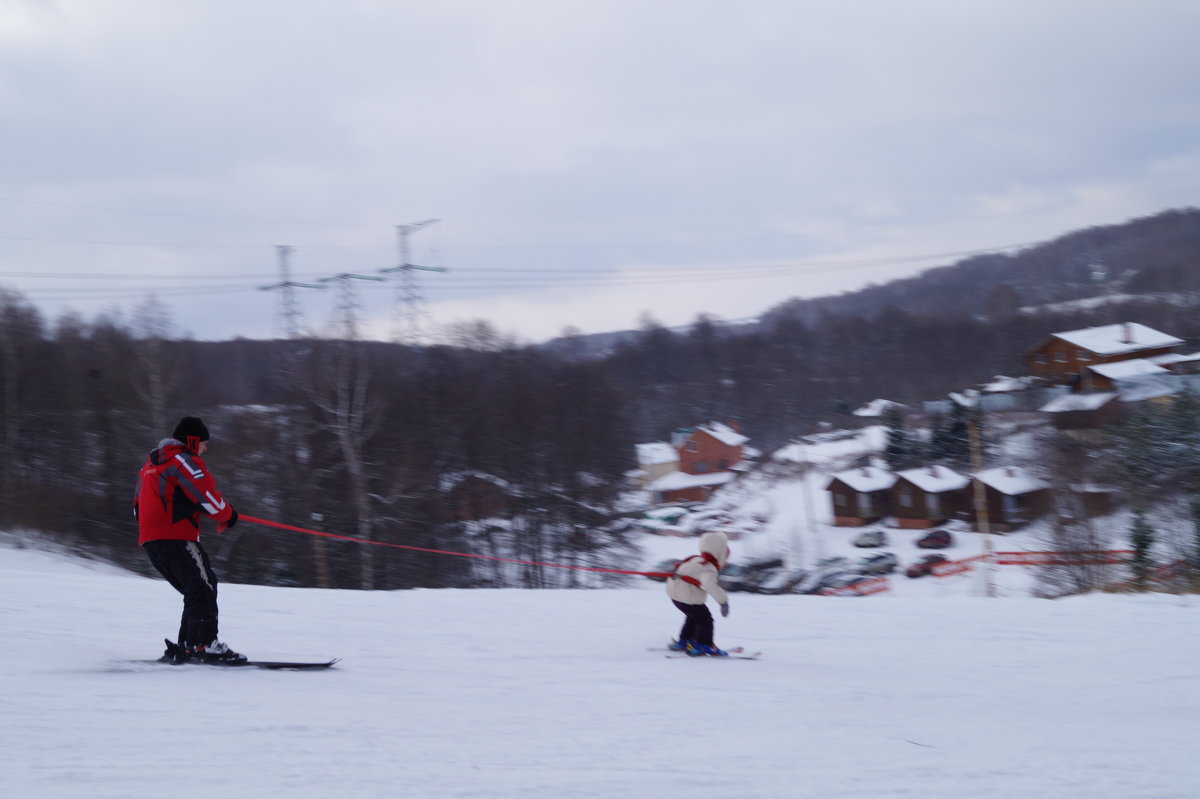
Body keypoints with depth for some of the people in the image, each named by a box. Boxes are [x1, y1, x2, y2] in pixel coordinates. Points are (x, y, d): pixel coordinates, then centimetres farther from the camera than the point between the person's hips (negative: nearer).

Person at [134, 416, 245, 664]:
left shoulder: (152, 463, 25)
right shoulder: (184, 460, -5)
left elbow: (139, 506, 27)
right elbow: (205, 494, -13)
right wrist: (228, 514, 2)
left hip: (150, 539, 9)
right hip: (176, 537, -9)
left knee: (197, 591, 13)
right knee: (203, 588, -11)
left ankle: (186, 646, 4)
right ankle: (205, 643, -25)